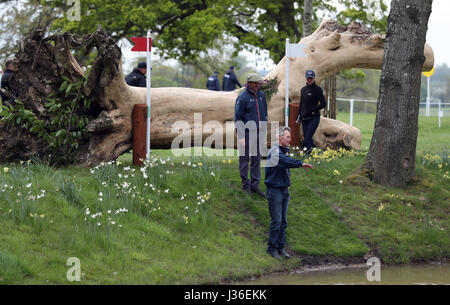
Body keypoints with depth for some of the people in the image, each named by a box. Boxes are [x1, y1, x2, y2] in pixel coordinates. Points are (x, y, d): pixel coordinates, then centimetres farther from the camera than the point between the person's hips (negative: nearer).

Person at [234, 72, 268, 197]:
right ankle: (245, 183, 13)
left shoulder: (261, 95, 10)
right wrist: (240, 136, -14)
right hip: (247, 131, -6)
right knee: (245, 158, 3)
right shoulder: (242, 97, -9)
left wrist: (264, 130, 17)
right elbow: (238, 117, -10)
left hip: (258, 131, 6)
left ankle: (255, 185, 10)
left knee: (257, 159, 6)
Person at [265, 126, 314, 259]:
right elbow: (285, 161, -36)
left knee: (283, 221, 10)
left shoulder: (283, 151, 14)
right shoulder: (275, 151, -16)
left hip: (284, 190, 9)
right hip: (274, 190, -9)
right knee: (276, 220, -6)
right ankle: (272, 247, 4)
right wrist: (301, 164, -47)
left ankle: (281, 247, 17)